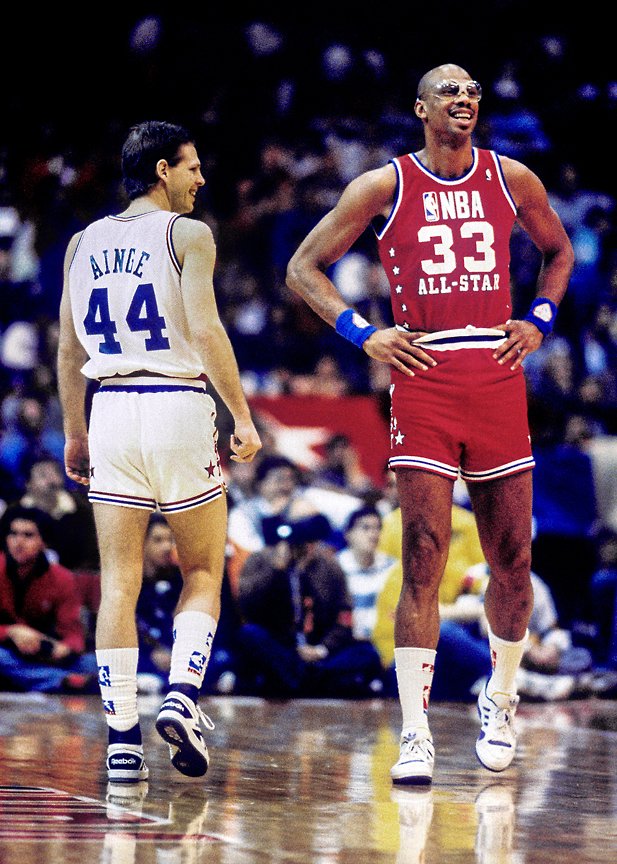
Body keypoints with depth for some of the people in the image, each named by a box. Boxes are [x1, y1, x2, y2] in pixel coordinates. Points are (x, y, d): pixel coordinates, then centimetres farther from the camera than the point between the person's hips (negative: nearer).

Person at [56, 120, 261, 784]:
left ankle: (122, 741, -1)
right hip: (178, 405, -4)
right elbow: (205, 329, -13)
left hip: (111, 407, 4)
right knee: (203, 573, 11)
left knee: (119, 583, 4)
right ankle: (181, 697, -9)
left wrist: (74, 433, 22)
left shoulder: (84, 243, 13)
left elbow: (68, 350, 15)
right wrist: (242, 416, -10)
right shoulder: (186, 234, -2)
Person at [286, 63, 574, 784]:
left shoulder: (511, 179, 9)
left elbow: (557, 250, 26)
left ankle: (499, 702, 31)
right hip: (424, 376, -3)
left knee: (512, 559, 8)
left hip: (499, 373, 3)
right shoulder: (385, 186, 1)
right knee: (424, 561, -10)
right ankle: (415, 736, -8)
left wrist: (539, 320, 10)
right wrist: (363, 335, -5)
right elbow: (304, 267, 6)